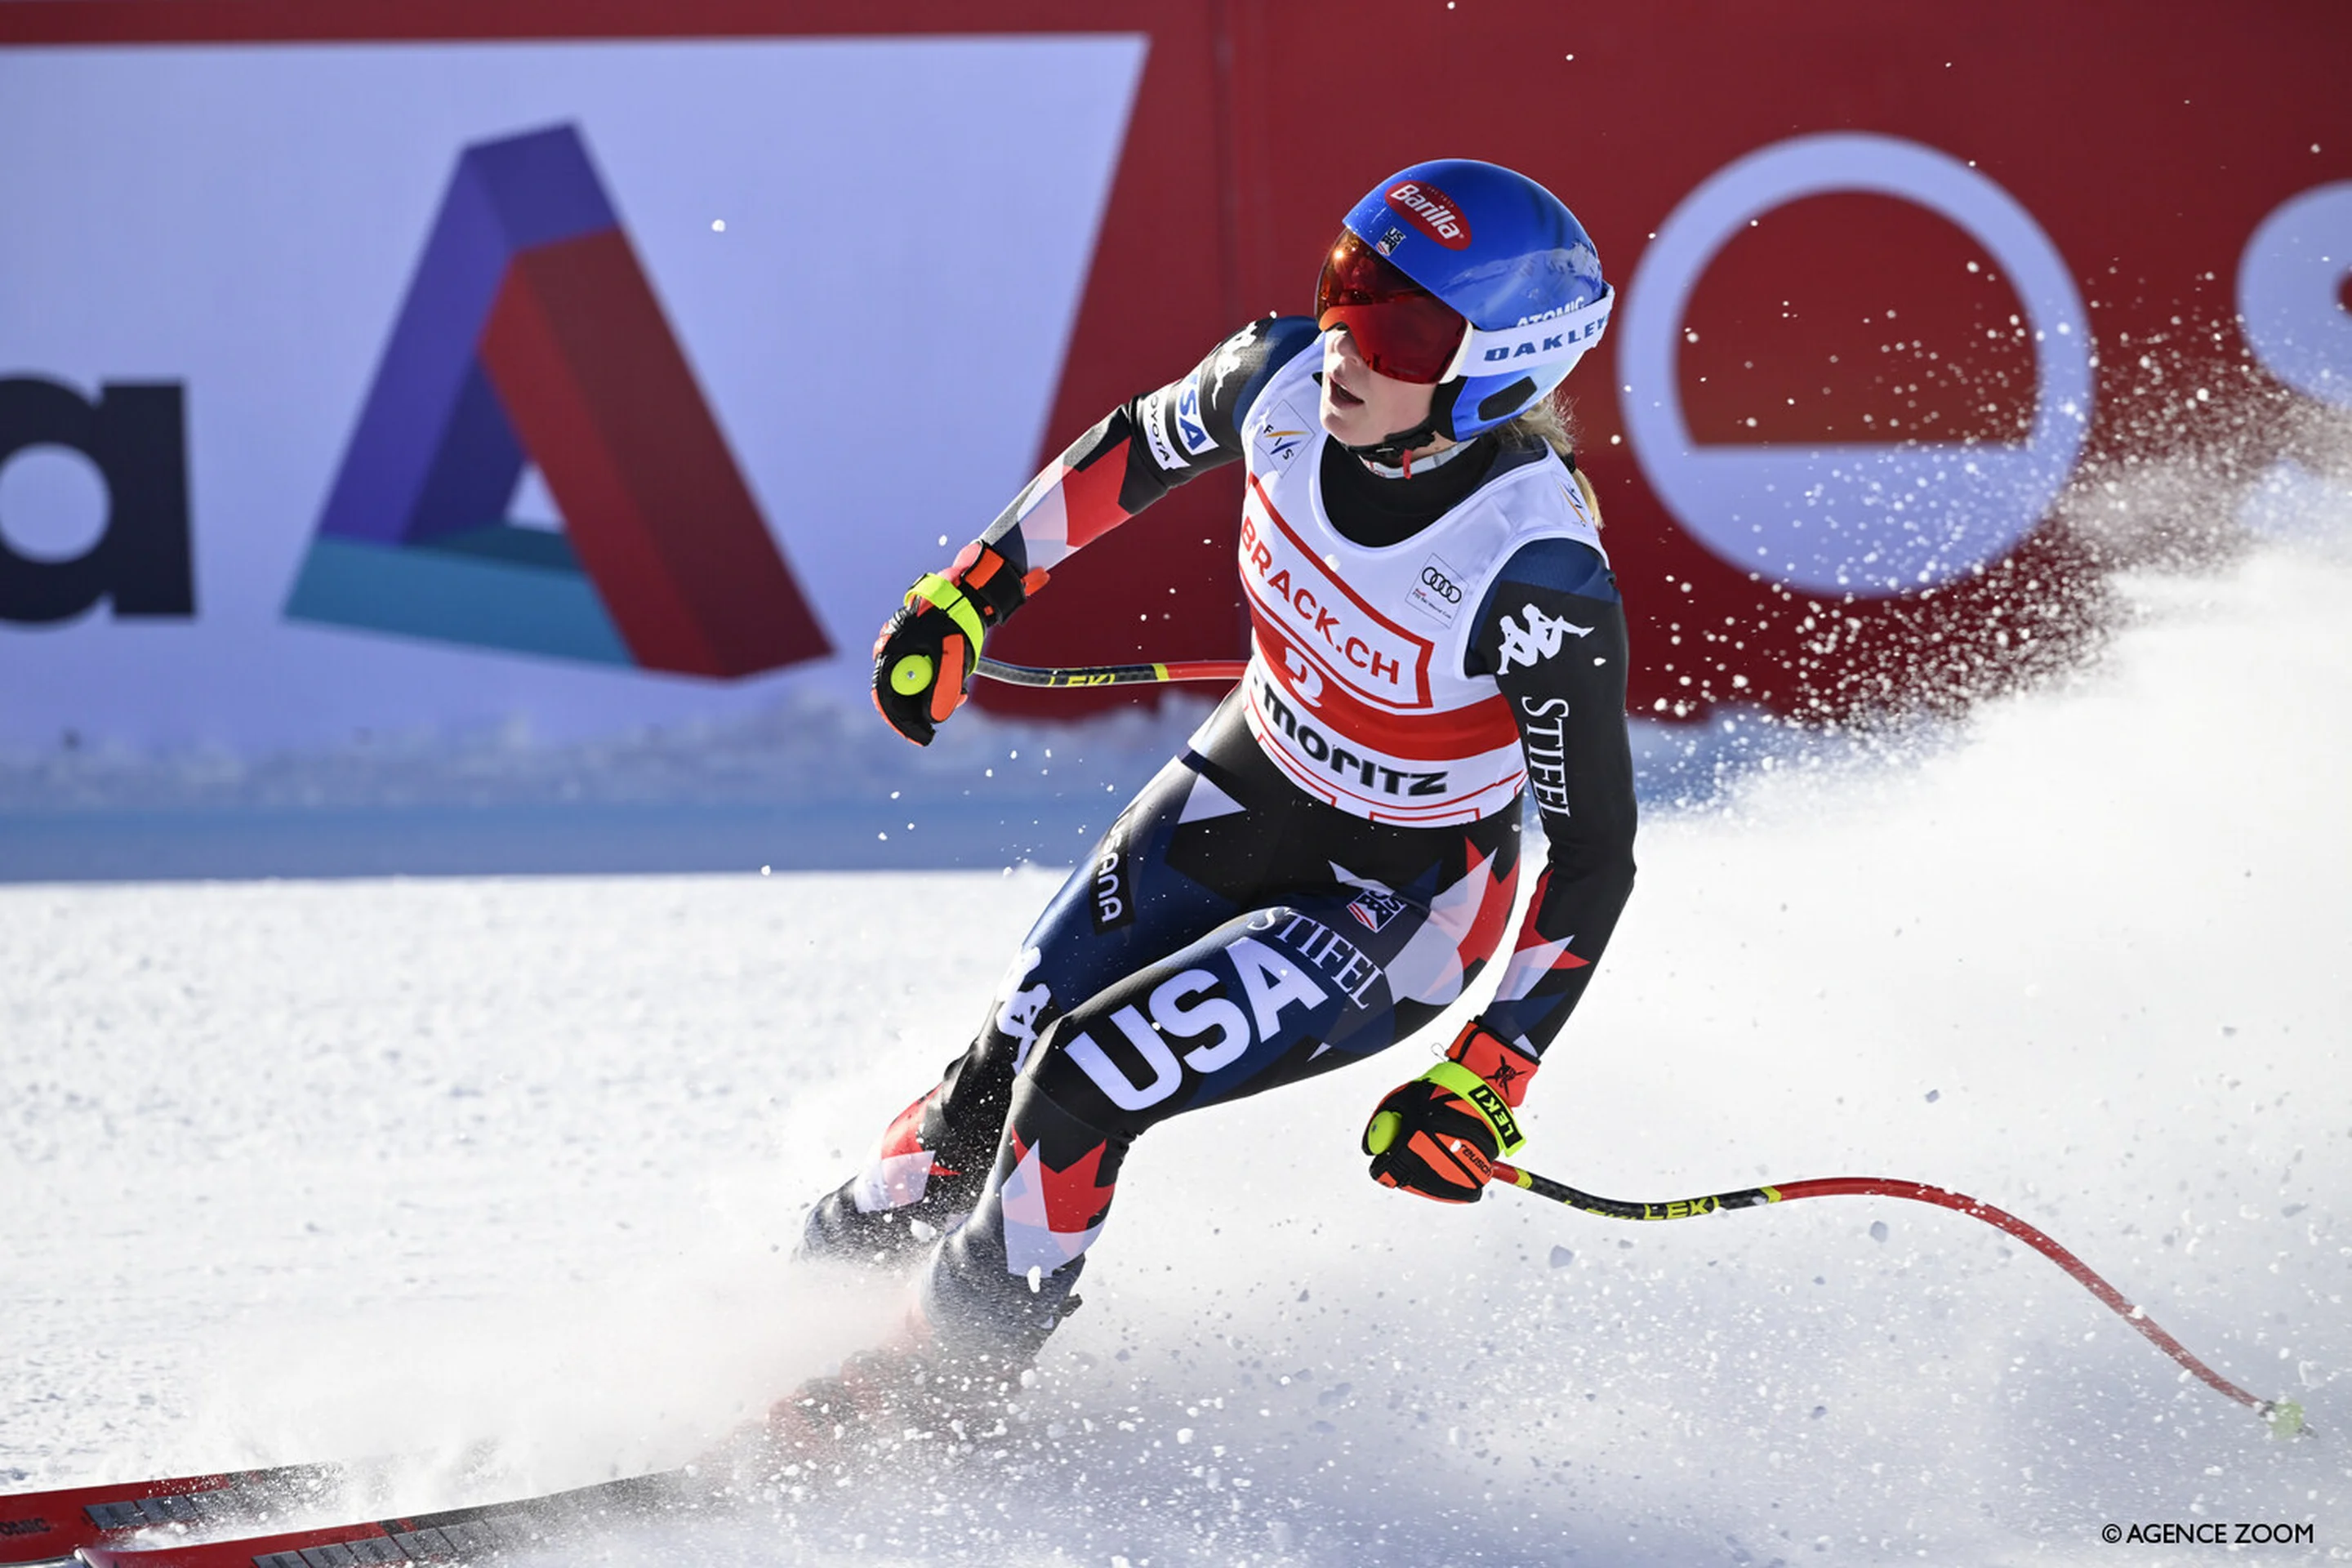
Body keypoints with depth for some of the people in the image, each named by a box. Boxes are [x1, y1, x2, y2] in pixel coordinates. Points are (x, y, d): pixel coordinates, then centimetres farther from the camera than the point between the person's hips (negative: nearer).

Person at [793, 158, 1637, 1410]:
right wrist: (968, 595, 7)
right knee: (1004, 1062, 4)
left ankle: (947, 1377, 10)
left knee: (1082, 1086, -14)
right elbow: (1140, 448, 3)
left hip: (1400, 905, -5)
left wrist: (1485, 1083, -28)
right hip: (1244, 791, 5)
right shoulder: (1286, 377, -21)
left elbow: (1594, 853, -24)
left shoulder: (1540, 577, -35)